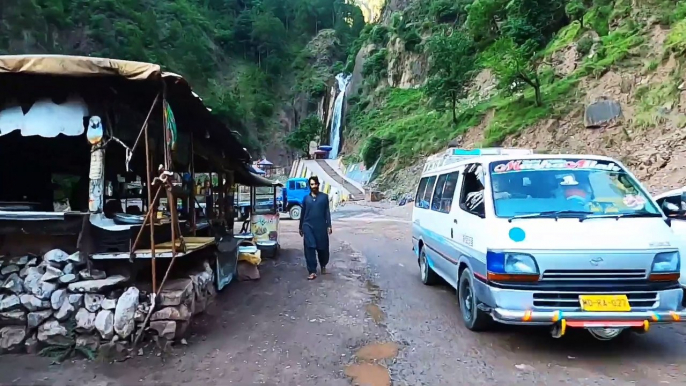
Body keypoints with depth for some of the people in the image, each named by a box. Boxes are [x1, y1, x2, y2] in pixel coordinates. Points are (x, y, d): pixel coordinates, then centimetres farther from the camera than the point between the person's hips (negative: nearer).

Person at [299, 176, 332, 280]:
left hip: (321, 226, -1)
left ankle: (323, 266, 33)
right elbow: (303, 213, 14)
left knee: (323, 247, 7)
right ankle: (312, 272, -2)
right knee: (309, 248, -5)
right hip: (308, 226, 1)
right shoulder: (306, 198, 9)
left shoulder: (324, 196, 4)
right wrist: (301, 227, 15)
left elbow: (327, 212, 3)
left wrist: (329, 225, -4)